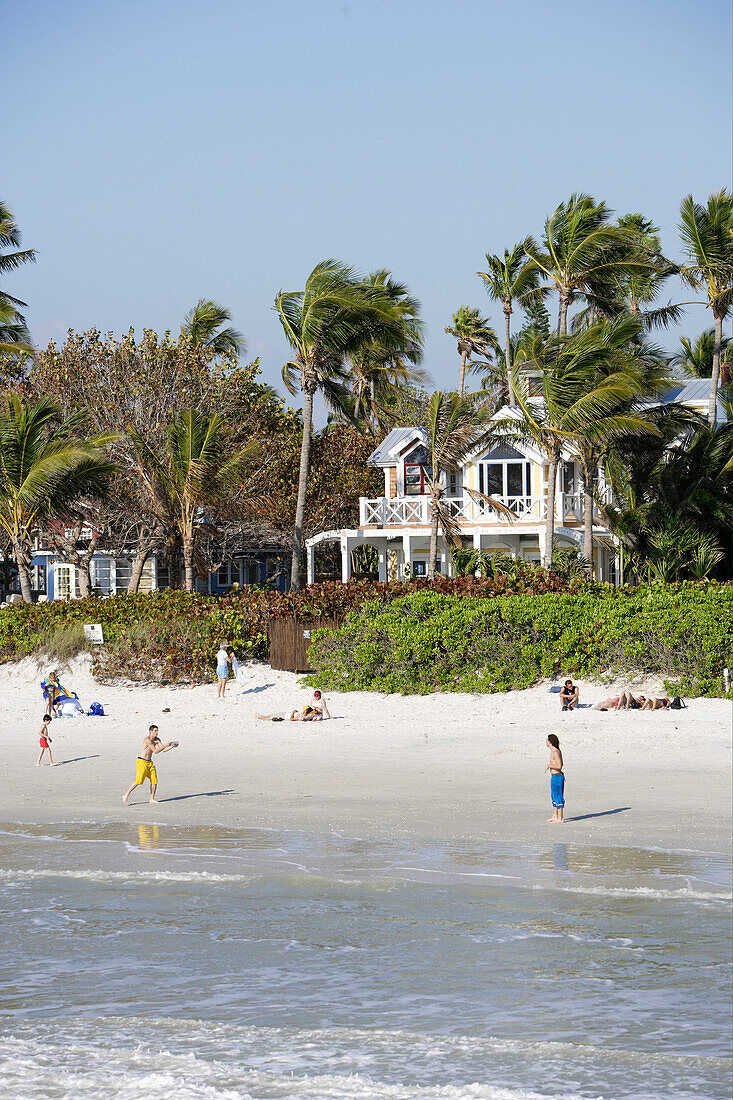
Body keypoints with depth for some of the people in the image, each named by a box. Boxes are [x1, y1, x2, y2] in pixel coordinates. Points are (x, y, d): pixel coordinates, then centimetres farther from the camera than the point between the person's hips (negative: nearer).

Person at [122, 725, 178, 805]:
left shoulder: (157, 740, 8)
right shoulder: (148, 740, -19)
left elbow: (163, 750, 10)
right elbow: (155, 751, -23)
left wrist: (172, 746, -3)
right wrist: (166, 745, -23)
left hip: (149, 762, 9)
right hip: (142, 762, -9)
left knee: (154, 780, 3)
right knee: (138, 781, -14)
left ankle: (152, 799, 12)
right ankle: (125, 796, -8)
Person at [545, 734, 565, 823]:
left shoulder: (555, 752, -18)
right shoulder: (554, 751, 13)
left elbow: (559, 766, -24)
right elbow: (561, 764, 23)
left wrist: (549, 765, -14)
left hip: (557, 777, -10)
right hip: (554, 776, 10)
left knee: (558, 797, -4)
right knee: (554, 797, 17)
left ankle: (560, 818, 1)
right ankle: (554, 816, 25)